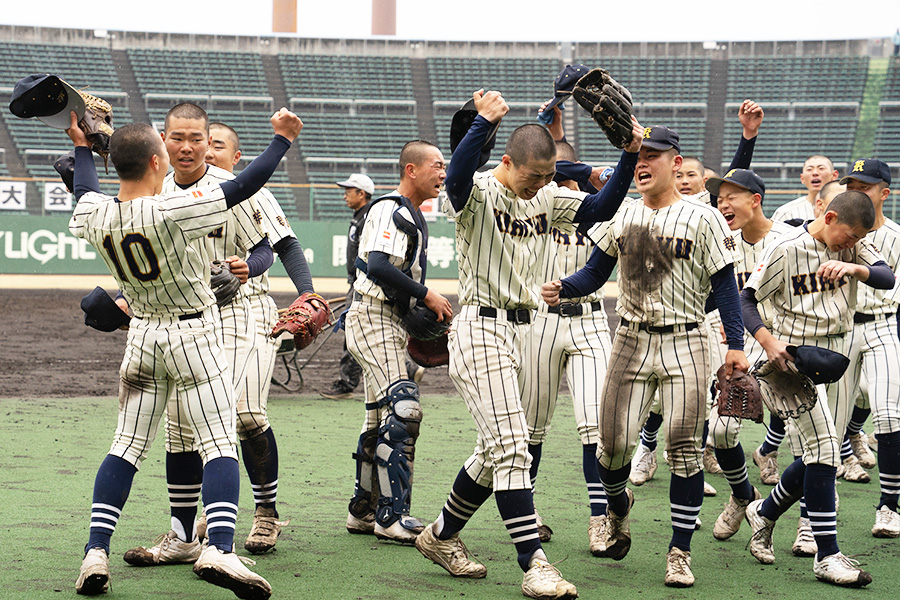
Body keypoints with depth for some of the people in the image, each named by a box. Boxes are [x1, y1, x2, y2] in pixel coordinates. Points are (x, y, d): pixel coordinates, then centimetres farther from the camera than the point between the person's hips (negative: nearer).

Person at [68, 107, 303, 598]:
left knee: (127, 445, 10)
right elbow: (244, 186, -19)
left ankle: (96, 553, 3)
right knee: (218, 442, -4)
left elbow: (85, 190, 17)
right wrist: (282, 138, -6)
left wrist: (81, 145, 34)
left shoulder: (95, 215, -9)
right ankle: (219, 548, -19)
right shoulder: (173, 211, -24)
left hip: (142, 337, 5)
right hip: (193, 336, -5)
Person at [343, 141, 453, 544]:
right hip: (373, 319, -11)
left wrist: (429, 311, 11)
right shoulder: (390, 210, -14)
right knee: (403, 409, -18)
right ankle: (392, 516, -18)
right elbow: (378, 266, -27)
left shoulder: (411, 216, 19)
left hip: (391, 323, 11)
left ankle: (362, 511, 22)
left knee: (381, 420, 14)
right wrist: (426, 296, -21)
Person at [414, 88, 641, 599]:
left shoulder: (547, 199, 10)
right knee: (511, 445, -14)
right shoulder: (479, 194, -13)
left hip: (523, 328, 8)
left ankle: (441, 537, 30)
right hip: (482, 327, -8)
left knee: (497, 449, 14)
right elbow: (458, 178, -36)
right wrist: (485, 120, -46)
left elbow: (601, 207, 4)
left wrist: (630, 156, -8)